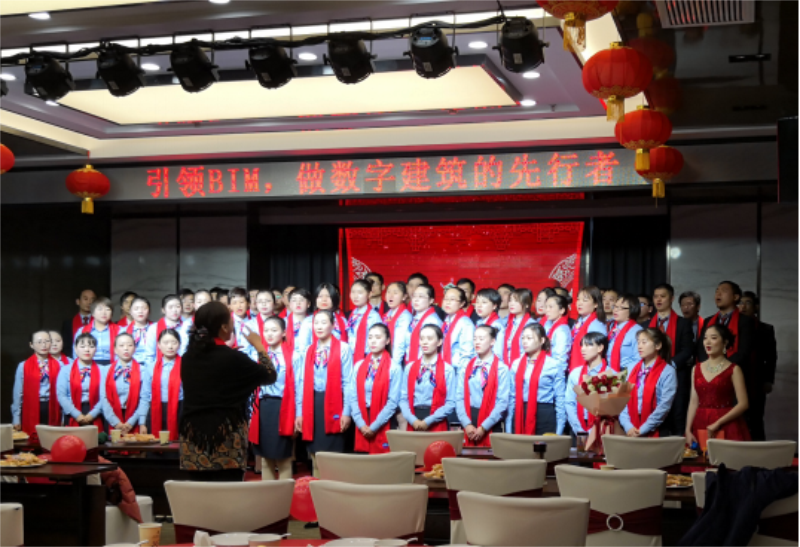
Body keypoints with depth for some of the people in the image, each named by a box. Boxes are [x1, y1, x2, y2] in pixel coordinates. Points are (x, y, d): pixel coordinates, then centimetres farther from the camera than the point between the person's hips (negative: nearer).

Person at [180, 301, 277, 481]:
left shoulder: (188, 358, 6)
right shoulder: (232, 357, -10)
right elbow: (270, 375, 1)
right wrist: (259, 347, 16)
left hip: (194, 440, 6)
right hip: (226, 442, -6)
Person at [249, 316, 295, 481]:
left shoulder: (292, 355, -4)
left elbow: (296, 385, -7)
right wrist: (251, 413, 9)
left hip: (281, 407, -5)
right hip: (263, 407, 5)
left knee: (283, 457, 1)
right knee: (265, 457, 11)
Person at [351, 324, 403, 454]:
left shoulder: (394, 368, -4)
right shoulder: (359, 366, 8)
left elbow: (393, 402, -9)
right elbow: (354, 398, 4)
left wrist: (374, 426, -12)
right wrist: (361, 424, -8)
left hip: (384, 426, -3)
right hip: (362, 428, 4)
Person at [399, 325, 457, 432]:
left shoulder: (447, 370, -2)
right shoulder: (410, 367, 9)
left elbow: (451, 403, -7)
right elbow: (404, 399, 5)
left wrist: (428, 421, -13)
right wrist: (412, 420, -11)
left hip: (437, 426, -3)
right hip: (413, 425, 3)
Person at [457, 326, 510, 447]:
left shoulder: (501, 369, -2)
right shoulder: (466, 369, 10)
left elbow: (503, 402, -8)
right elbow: (460, 398, 4)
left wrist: (483, 427, -13)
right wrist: (467, 424, -10)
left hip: (490, 427, -3)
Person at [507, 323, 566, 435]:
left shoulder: (554, 365, -2)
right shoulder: (516, 365, 11)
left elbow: (560, 400, -1)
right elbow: (512, 397, 12)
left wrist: (558, 433, -5)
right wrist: (508, 430, 7)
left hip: (545, 417, -4)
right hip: (520, 417, 4)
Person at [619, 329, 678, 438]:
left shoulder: (667, 372, -4)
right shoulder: (634, 370, 12)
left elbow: (664, 406, -12)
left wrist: (642, 430, -15)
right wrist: (628, 426, -10)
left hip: (654, 433, -4)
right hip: (631, 433, 4)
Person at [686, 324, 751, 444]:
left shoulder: (733, 370, -1)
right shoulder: (697, 369, 12)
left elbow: (743, 404, -8)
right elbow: (694, 402, 9)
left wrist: (718, 423, -14)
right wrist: (688, 430, -1)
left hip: (726, 428, -3)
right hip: (700, 426, 3)